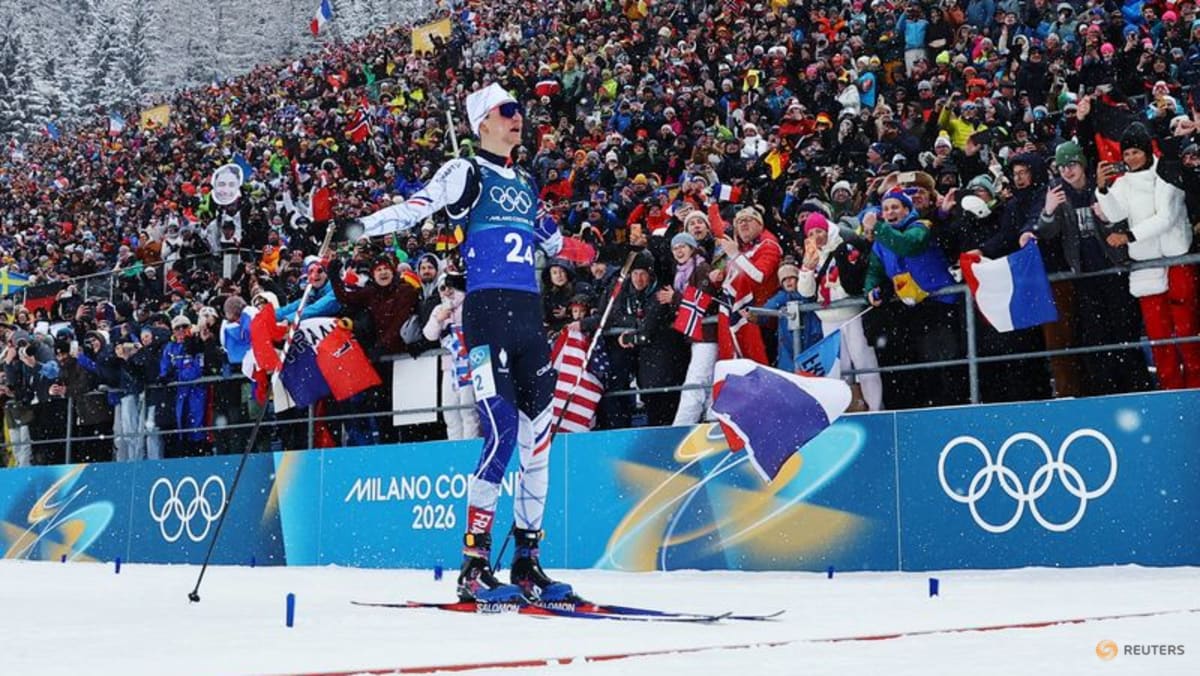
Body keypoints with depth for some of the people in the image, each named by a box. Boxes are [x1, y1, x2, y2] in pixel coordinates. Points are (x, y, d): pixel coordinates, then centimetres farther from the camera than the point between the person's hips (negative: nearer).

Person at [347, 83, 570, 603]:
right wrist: (360, 226, -27)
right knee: (502, 433, -16)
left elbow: (550, 239, 39)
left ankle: (527, 563, 14)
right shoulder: (465, 173, 3)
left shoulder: (526, 184, 23)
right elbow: (415, 208, -12)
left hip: (529, 315, 7)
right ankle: (474, 566, -11)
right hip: (486, 312, -7)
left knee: (538, 439, 5)